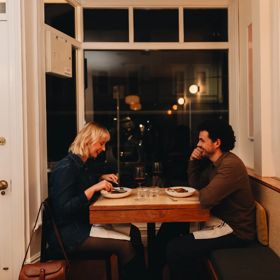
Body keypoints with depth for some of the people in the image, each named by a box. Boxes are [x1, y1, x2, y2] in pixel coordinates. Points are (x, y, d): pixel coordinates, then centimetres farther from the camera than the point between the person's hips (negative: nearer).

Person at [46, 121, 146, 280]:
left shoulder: (84, 163, 9)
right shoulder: (66, 168, -19)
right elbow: (63, 209, -25)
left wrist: (102, 179, 10)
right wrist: (94, 188, -27)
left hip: (83, 222, 9)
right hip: (66, 233, -9)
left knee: (133, 232, -1)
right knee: (124, 245, -20)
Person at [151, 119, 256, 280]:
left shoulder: (231, 165, -25)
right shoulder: (214, 163, 8)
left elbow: (205, 199, -31)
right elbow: (195, 184, 14)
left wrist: (203, 189, -8)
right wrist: (193, 161, -1)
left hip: (235, 230, -10)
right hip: (220, 218, 10)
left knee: (175, 249, -20)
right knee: (169, 228, 11)